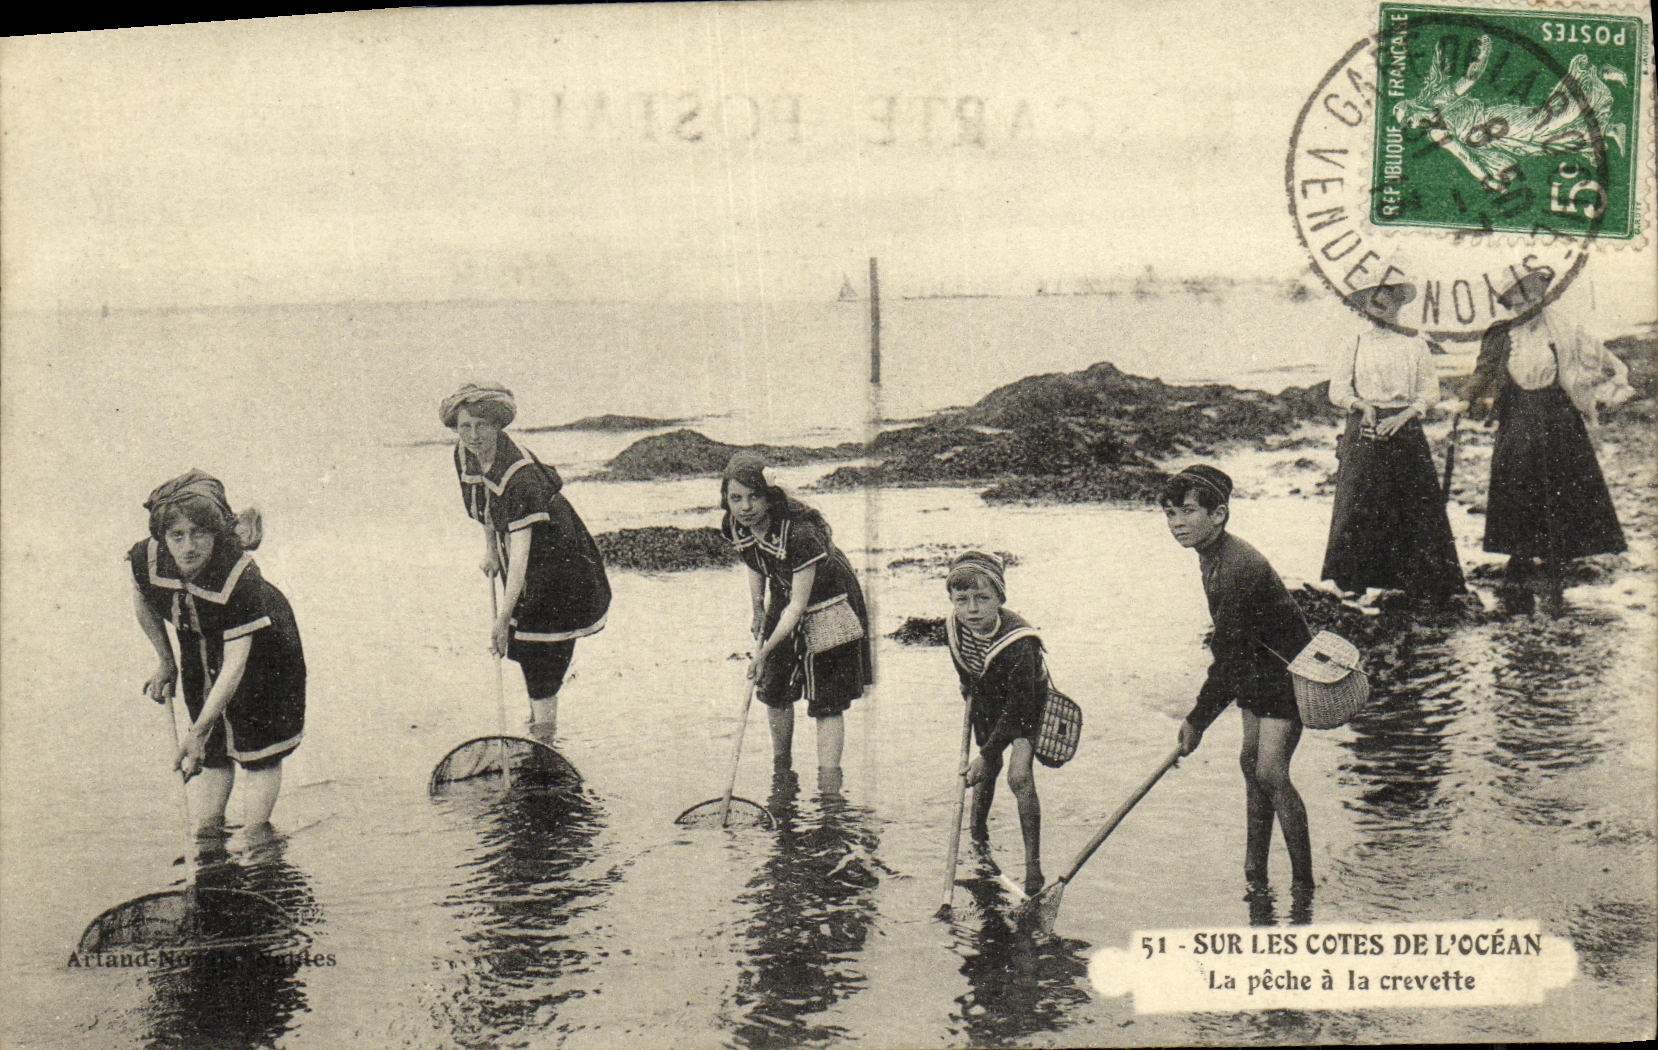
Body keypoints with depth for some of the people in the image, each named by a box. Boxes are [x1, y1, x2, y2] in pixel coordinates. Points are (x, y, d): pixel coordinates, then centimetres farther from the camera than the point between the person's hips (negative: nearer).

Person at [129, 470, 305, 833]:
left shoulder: (241, 579, -40)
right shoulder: (147, 559, -27)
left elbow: (236, 664, -38)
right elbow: (142, 598, 1)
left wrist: (198, 731, -40)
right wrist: (165, 662, 4)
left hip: (259, 648, -4)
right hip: (199, 650, 4)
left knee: (261, 754, -2)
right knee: (213, 751, 13)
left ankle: (256, 841, 7)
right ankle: (208, 833, 23)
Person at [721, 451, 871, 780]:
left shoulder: (799, 533, -36)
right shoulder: (734, 528, -15)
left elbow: (798, 605, -31)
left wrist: (766, 651, -34)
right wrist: (757, 611, 4)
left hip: (828, 607, -7)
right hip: (783, 603, 7)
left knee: (827, 702, -10)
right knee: (774, 691, 12)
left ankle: (828, 788, -10)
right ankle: (782, 774, 33)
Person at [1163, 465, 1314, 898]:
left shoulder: (1238, 568, -29)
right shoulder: (1214, 557, 3)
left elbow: (1228, 656, -25)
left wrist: (1197, 721, -18)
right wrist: (1200, 715, 16)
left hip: (1286, 675, -10)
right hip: (1260, 675, 10)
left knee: (1270, 771, -14)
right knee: (1251, 762, 11)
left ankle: (1303, 881, -4)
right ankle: (1255, 869, 22)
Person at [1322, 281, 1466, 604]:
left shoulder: (1414, 344, 9)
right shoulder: (1354, 345, 9)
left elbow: (1430, 391, 5)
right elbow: (1338, 390, 3)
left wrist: (1403, 416, -11)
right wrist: (1360, 404, -16)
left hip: (1405, 429, 0)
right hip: (1364, 430, 0)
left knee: (1416, 503, -4)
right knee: (1360, 504, -5)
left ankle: (1423, 580, 2)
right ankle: (1353, 579, 3)